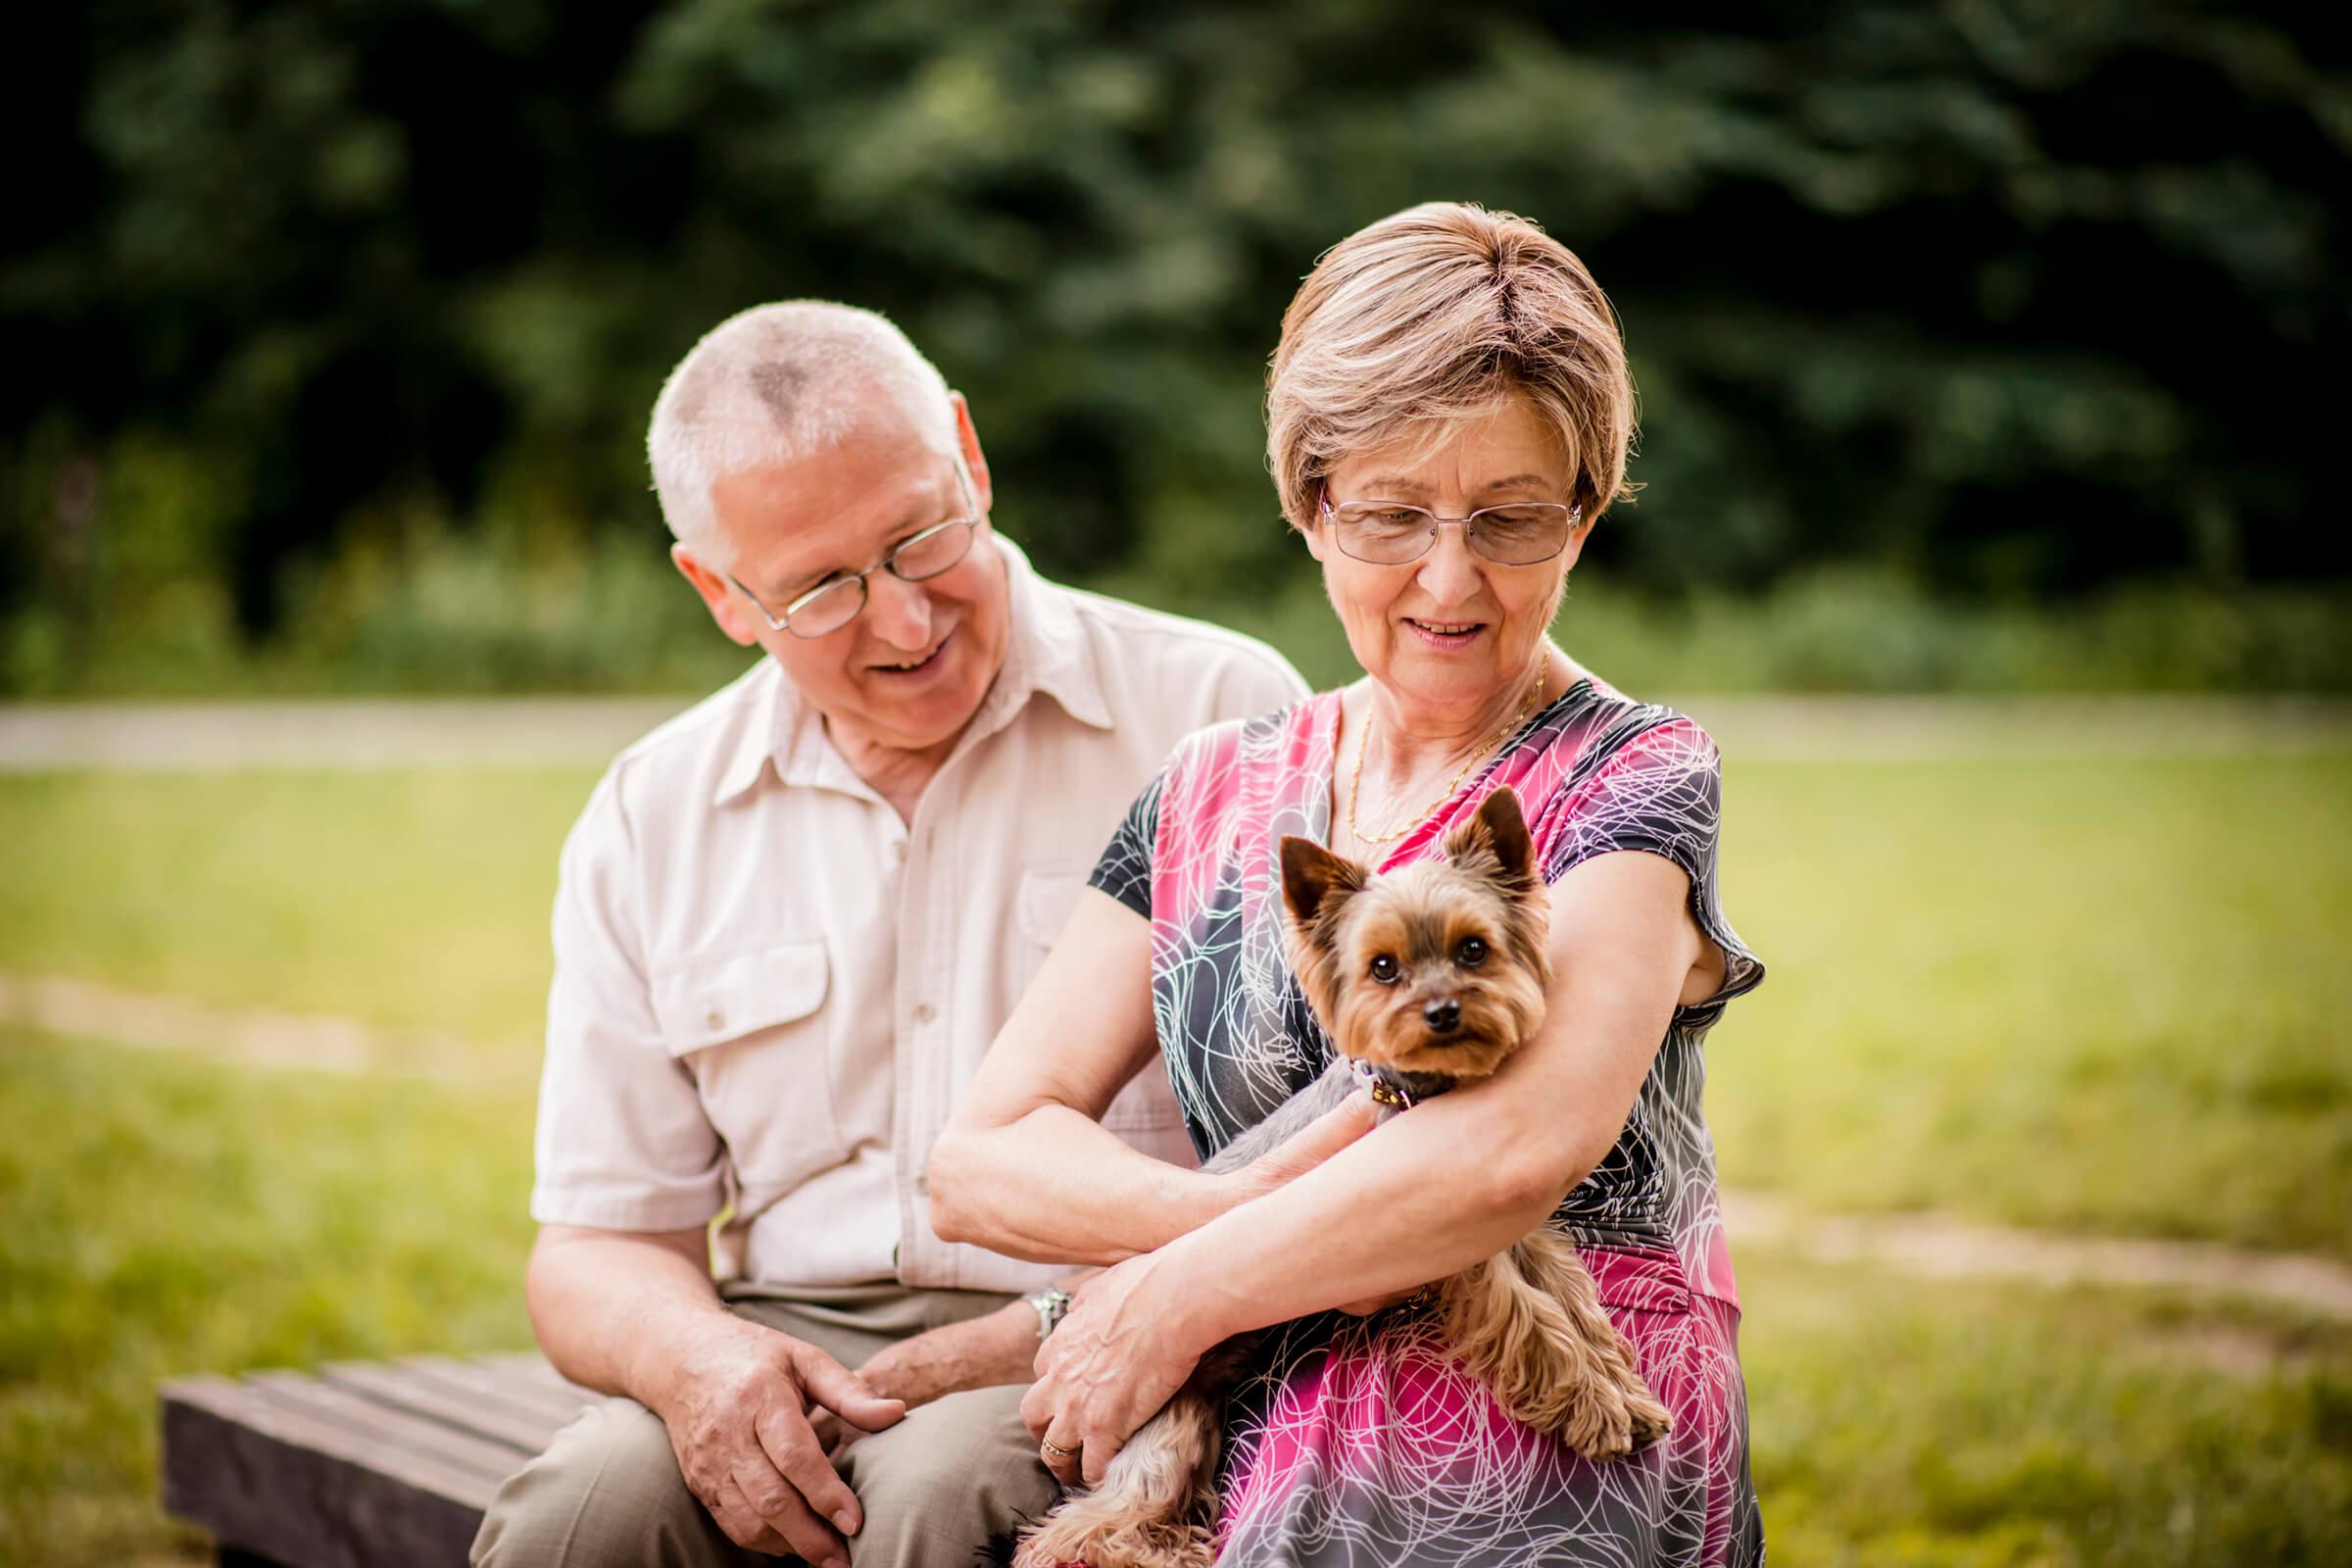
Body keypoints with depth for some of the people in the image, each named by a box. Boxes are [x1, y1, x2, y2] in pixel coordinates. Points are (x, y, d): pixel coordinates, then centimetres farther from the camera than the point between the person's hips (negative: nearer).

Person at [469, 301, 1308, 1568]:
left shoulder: (1221, 716, -1)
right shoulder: (649, 822, 10)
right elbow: (600, 1247, 12)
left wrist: (976, 1357, -18)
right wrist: (693, 1356, -14)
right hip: (796, 1350, 3)